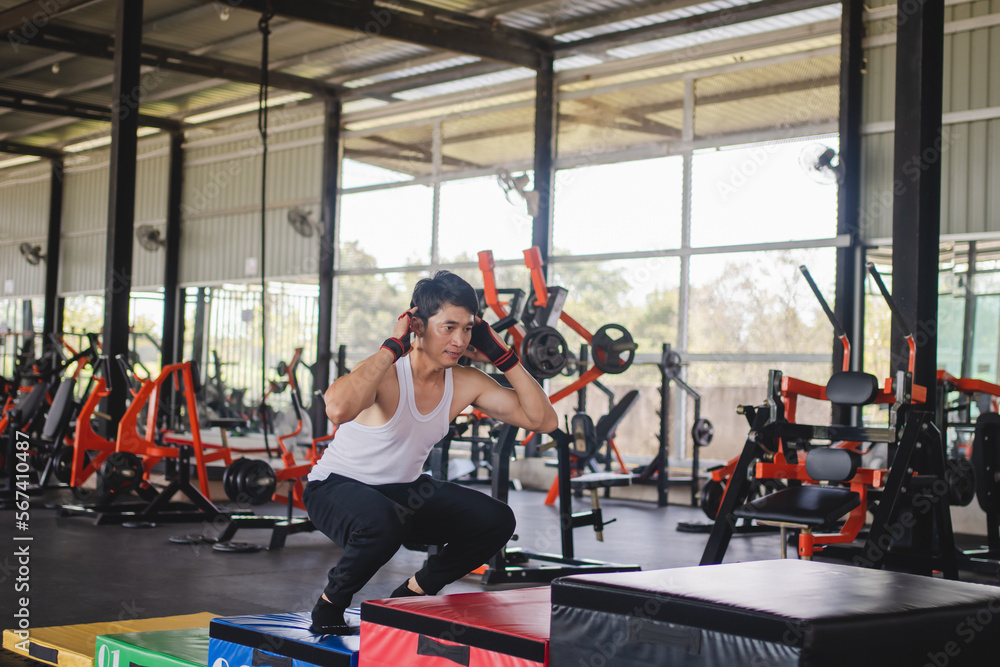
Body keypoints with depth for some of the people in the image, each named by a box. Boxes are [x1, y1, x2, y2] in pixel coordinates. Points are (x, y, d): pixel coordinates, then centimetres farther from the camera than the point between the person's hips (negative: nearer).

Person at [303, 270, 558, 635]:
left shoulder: (466, 383, -6)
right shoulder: (386, 372, -26)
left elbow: (543, 420, -5)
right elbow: (338, 409, -49)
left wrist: (504, 358, -12)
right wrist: (393, 346, -38)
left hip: (405, 490, 7)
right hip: (336, 486, -6)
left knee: (496, 521, -10)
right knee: (383, 523, -40)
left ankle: (412, 594, 12)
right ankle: (329, 604, -8)